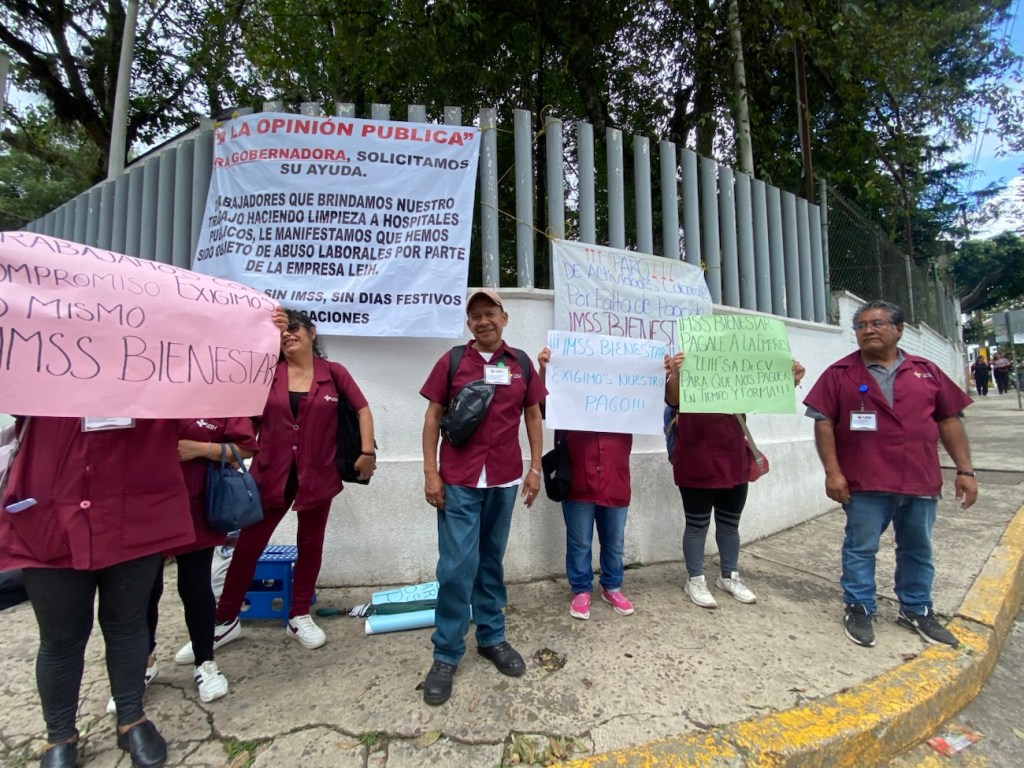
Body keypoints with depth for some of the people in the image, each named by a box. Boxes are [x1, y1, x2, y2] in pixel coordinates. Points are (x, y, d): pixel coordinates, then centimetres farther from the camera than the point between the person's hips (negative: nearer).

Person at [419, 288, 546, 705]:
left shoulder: (521, 363, 6)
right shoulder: (452, 361, 0)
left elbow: (533, 416, 11)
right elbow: (433, 417, 1)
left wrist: (535, 468, 7)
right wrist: (430, 472, -5)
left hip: (504, 480, 3)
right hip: (458, 481, -2)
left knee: (491, 561, 15)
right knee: (457, 565, 0)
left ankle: (492, 637, 32)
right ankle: (446, 654, 16)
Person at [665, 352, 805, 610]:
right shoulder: (685, 369, -9)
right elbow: (672, 399, -25)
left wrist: (791, 382, -12)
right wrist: (674, 374, -47)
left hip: (734, 463, 5)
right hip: (698, 467, -5)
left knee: (730, 523, 17)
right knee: (697, 524, 7)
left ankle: (729, 577, 35)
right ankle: (695, 580, 22)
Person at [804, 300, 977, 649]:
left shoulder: (926, 371, 8)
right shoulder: (840, 374, -2)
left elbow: (949, 421, 10)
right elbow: (824, 423, -6)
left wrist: (965, 470, 6)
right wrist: (832, 472, -12)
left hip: (921, 480, 4)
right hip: (865, 483, -4)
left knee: (917, 549, 17)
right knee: (861, 547, 6)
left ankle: (916, 610, 35)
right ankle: (859, 610, 21)